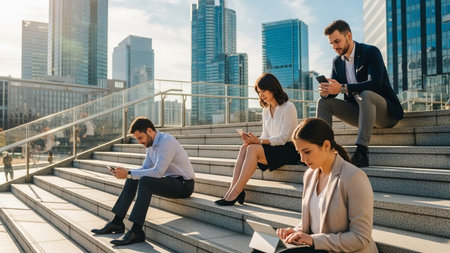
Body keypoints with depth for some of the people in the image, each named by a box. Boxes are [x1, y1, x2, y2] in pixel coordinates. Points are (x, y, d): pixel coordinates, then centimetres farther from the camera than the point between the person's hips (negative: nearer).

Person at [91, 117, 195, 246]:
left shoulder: (166, 141, -21)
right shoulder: (151, 144, 9)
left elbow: (158, 172, -28)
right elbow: (145, 168, 14)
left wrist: (129, 173, -24)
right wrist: (125, 172, -4)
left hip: (184, 184, -9)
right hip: (170, 180, 9)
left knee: (145, 181, -29)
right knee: (132, 180, 1)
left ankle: (136, 231, -26)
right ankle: (117, 223, 3)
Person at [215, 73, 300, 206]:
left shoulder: (288, 107, -7)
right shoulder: (266, 110, 16)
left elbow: (283, 138, -14)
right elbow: (265, 136, 14)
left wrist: (259, 141, -24)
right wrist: (253, 140, -9)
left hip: (288, 150, -7)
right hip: (272, 148, 7)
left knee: (253, 149, -30)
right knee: (244, 147, -21)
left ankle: (234, 194, -31)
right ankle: (233, 190, -30)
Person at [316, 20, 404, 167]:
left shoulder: (371, 52, -11)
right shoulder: (337, 61, 9)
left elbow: (375, 83, -26)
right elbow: (334, 87, 6)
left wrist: (342, 88, -34)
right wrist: (326, 91, -20)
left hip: (385, 111, -6)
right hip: (359, 111, 6)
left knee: (366, 94, -37)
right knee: (323, 102, -7)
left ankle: (361, 152, -42)